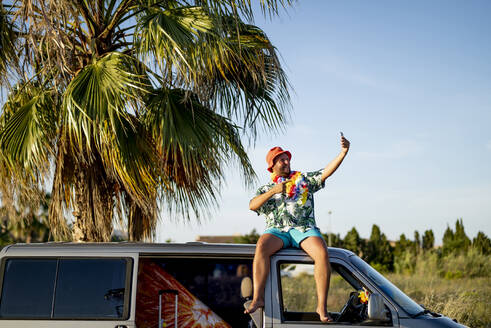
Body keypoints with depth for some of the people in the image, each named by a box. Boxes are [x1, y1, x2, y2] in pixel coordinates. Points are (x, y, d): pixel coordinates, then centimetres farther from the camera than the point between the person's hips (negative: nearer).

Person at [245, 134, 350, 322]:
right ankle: (258, 298, -36)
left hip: (304, 229, 0)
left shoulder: (304, 179, 20)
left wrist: (343, 152, -8)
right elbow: (252, 206, 3)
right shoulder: (266, 189, 20)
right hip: (277, 230, 0)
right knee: (261, 246, -33)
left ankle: (322, 306, -28)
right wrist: (274, 191, -9)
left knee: (322, 253, -30)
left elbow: (326, 172, 6)